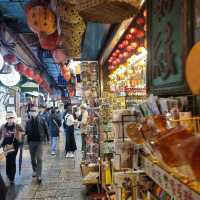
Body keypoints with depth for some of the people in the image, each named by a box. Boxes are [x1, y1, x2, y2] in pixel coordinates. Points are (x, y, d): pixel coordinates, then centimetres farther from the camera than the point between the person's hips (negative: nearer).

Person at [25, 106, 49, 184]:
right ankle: (34, 171, 38)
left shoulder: (42, 120, -5)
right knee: (33, 159, 16)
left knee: (39, 159, -7)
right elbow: (26, 132, 7)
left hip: (39, 142, -3)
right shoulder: (28, 122, 2)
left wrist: (47, 138, -1)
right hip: (31, 142, 3)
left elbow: (46, 130, -1)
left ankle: (39, 175, -3)